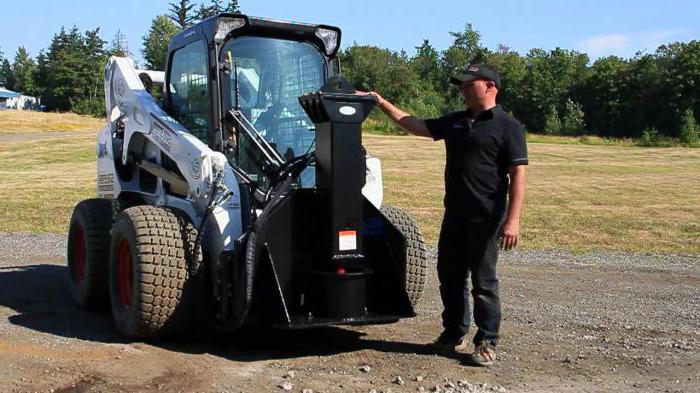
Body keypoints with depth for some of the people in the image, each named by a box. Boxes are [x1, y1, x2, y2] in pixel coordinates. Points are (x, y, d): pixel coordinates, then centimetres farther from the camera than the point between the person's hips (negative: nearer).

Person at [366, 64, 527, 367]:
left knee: (483, 283, 1)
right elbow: (415, 126, 19)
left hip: (486, 220, -7)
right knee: (449, 277, 14)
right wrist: (383, 103, 14)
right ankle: (454, 333, 29)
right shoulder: (455, 122, 13)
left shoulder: (507, 126, -7)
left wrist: (512, 219, -21)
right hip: (454, 216, 7)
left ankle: (487, 343, 14)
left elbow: (518, 175, -13)